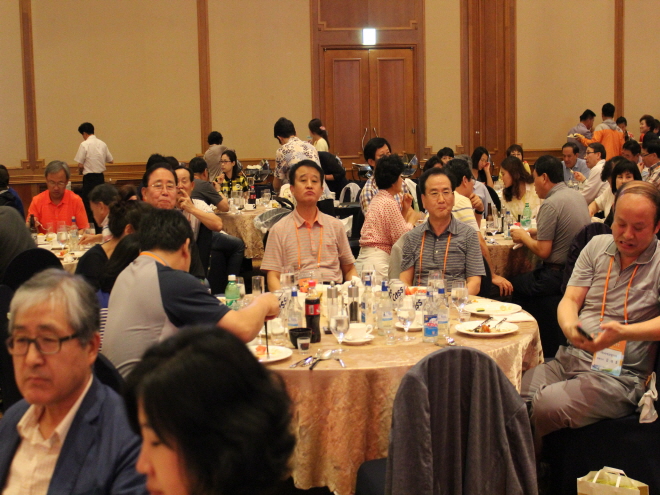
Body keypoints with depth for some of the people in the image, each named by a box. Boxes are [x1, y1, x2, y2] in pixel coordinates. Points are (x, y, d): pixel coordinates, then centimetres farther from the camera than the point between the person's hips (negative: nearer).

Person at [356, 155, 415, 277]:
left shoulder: (378, 198, 17)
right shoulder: (389, 203, -13)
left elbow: (395, 226, 20)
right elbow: (402, 238, -14)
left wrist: (405, 210, 13)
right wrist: (412, 218, 2)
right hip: (377, 260, -10)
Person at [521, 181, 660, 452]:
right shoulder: (597, 246, 12)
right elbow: (570, 300, 8)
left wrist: (623, 332, -30)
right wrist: (569, 326, -14)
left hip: (620, 376, -4)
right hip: (570, 358, 5)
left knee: (546, 406, -27)